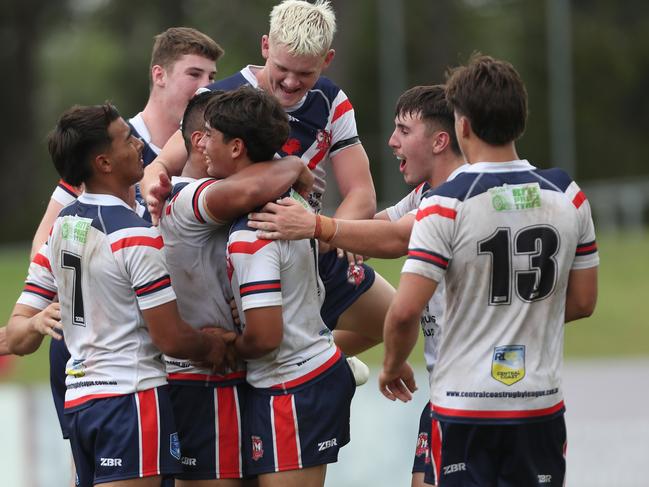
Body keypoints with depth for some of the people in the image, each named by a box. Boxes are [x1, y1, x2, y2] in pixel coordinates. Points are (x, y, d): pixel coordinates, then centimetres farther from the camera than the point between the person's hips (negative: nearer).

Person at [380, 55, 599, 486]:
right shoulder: (568, 196, 0)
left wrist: (393, 366, 3)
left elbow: (405, 311, -17)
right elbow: (583, 301, 8)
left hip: (464, 405, -3)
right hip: (542, 403, 3)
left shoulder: (446, 205, -13)